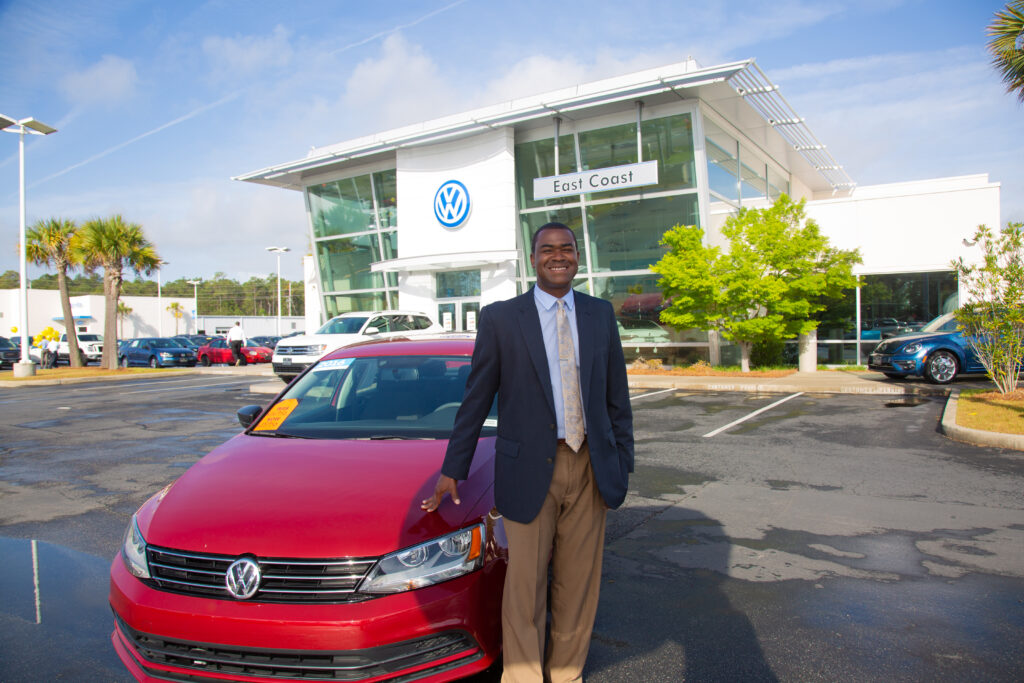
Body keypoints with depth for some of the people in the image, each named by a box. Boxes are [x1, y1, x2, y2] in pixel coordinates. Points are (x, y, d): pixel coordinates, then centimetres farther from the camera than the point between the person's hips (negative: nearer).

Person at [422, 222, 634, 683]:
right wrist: (452, 469, 3)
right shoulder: (500, 318, 0)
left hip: (590, 468, 3)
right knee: (525, 585, 6)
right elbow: (476, 399, 2)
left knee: (578, 583, 13)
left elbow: (617, 395, 11)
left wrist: (622, 462, 8)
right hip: (531, 470, -3)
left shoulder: (600, 314, 8)